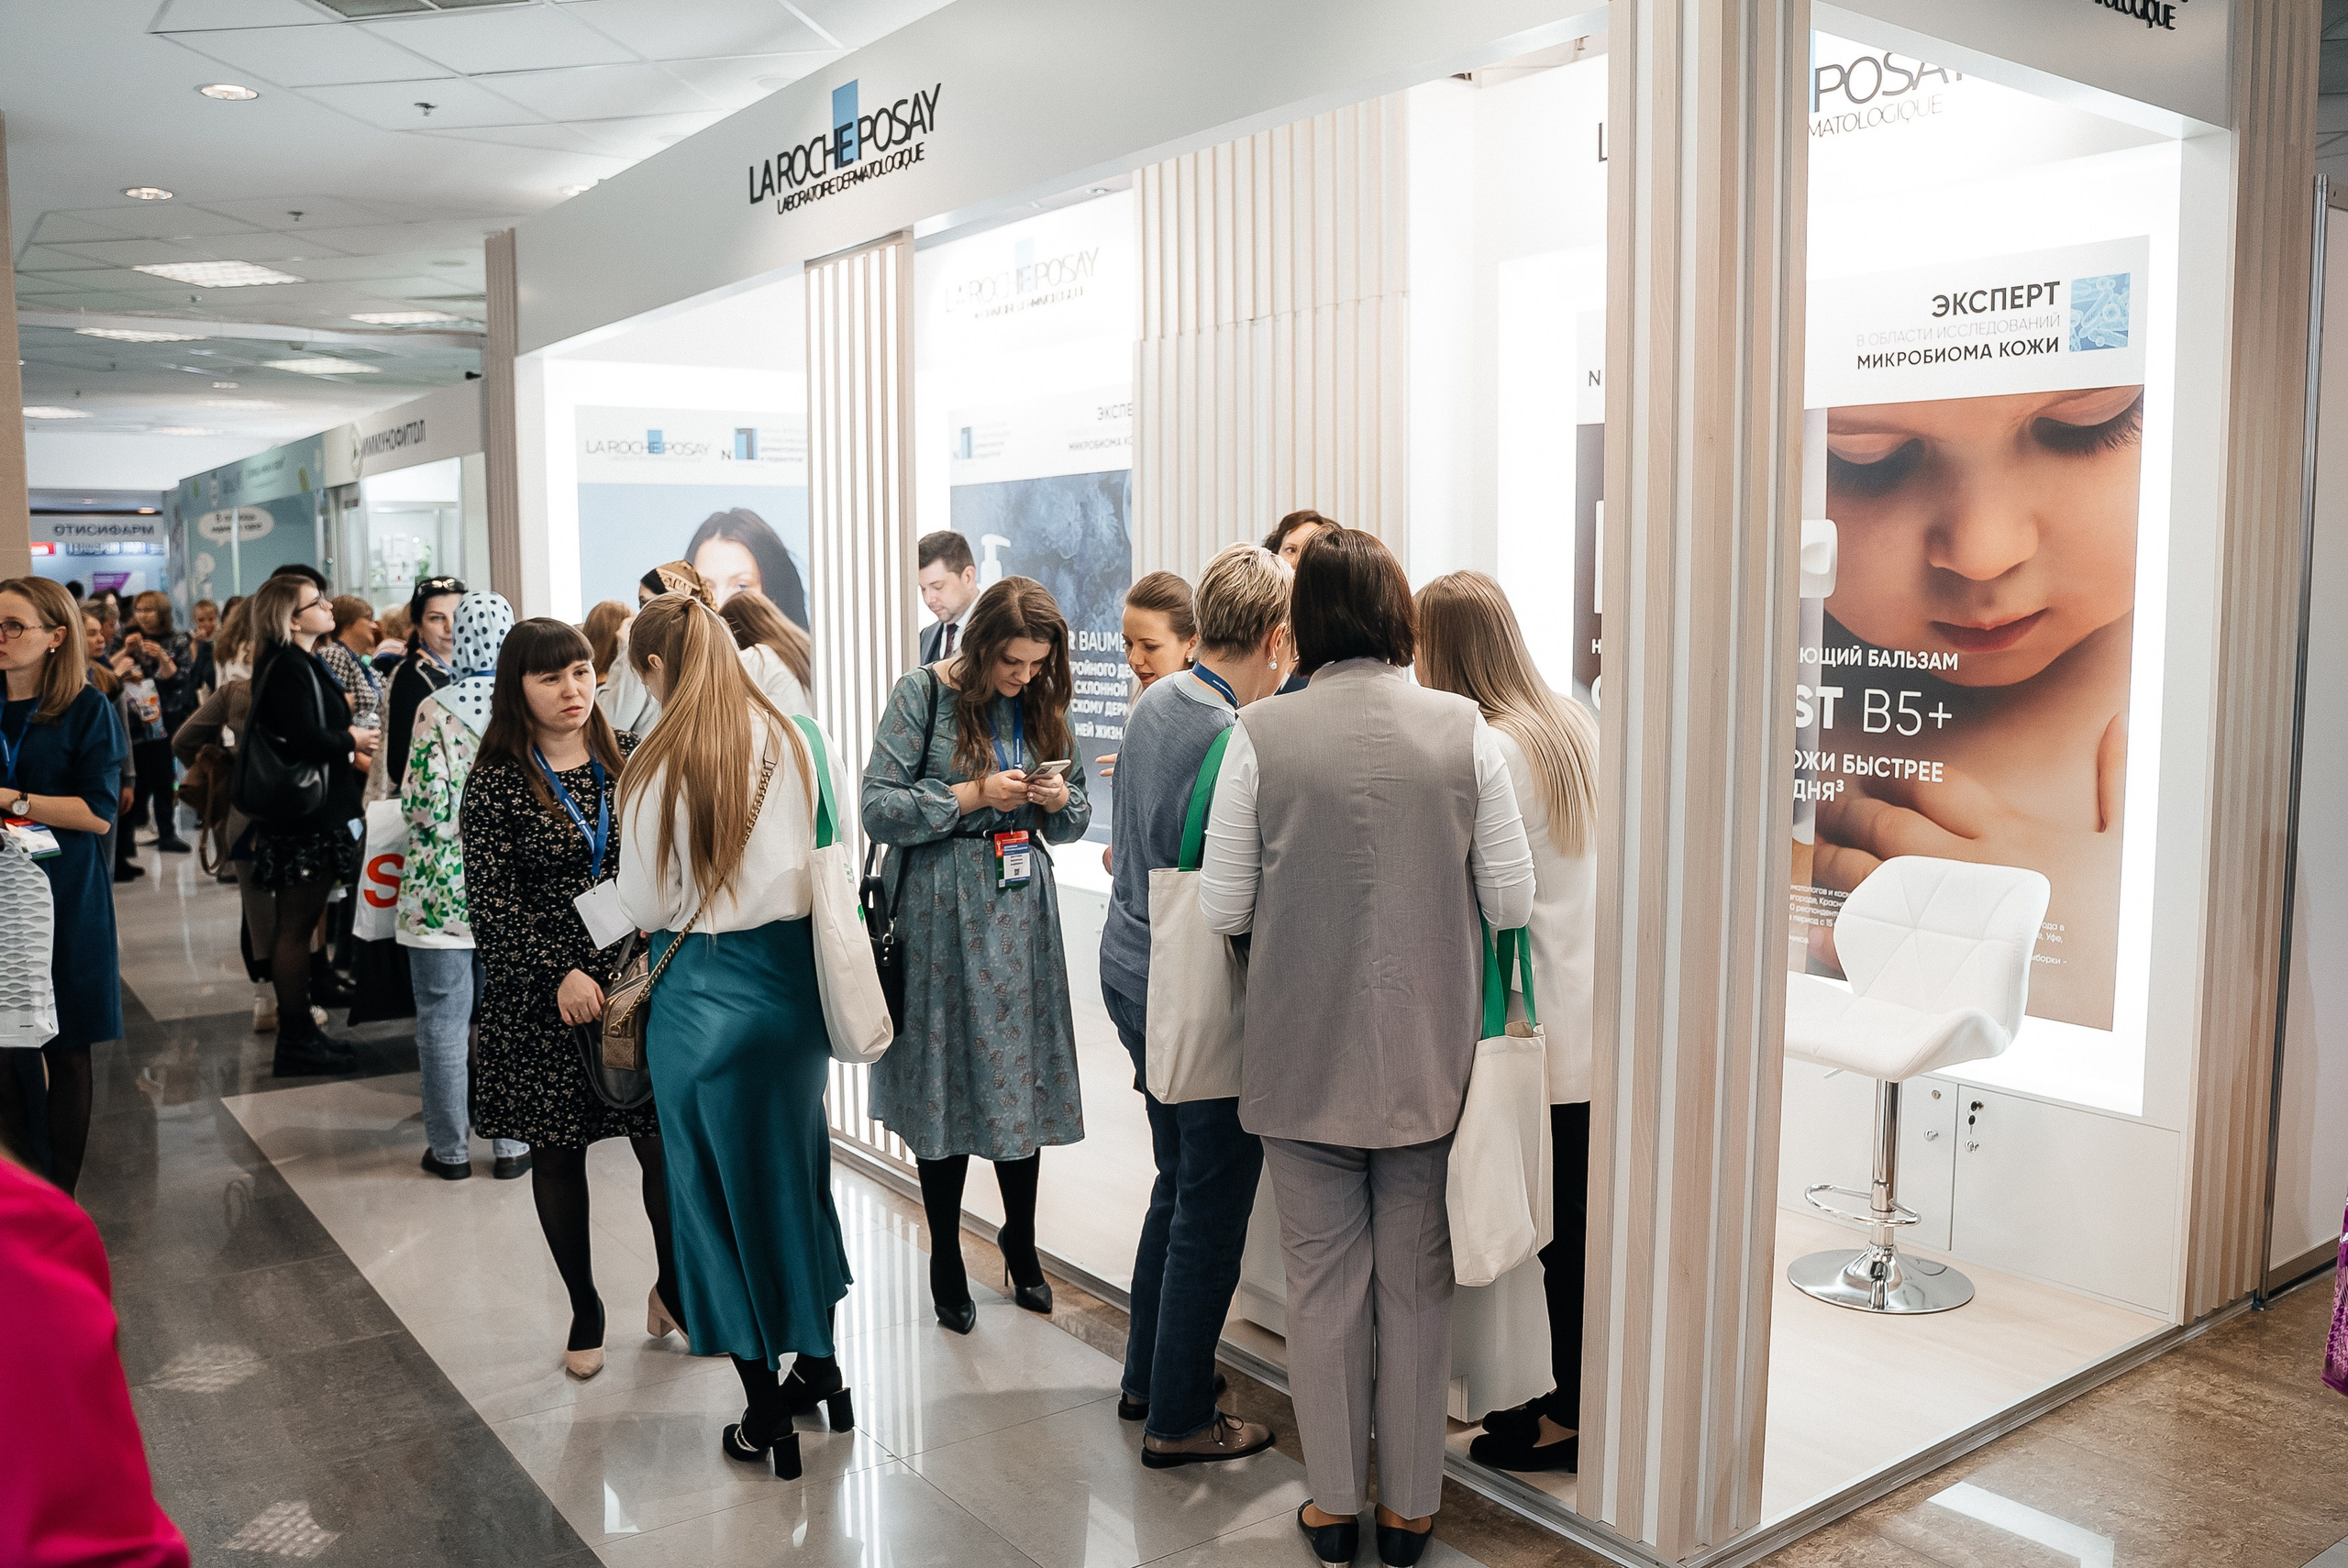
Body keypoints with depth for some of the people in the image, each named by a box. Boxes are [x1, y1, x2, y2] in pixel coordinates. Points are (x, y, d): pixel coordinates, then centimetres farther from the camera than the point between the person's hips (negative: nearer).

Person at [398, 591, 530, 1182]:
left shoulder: (435, 710, -9)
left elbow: (426, 805, -12)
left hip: (442, 889, -2)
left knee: (443, 1021, 8)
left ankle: (449, 1149, 17)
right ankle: (511, 1145, 17)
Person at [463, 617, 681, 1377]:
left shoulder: (626, 763, 6)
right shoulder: (496, 781, -3)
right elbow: (491, 900, -8)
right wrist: (560, 974, -17)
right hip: (543, 1000, -2)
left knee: (666, 1143, -1)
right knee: (557, 1154, 9)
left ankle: (673, 1290, 22)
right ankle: (584, 1312, 27)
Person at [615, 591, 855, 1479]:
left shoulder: (658, 765, -13)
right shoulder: (801, 743, -1)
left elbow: (646, 907, -7)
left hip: (706, 994, -4)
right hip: (796, 980, 5)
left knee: (719, 1187, 9)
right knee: (798, 1170, 20)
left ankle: (764, 1412, 18)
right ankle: (820, 1365, 34)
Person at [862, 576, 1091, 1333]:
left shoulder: (1041, 702, 7)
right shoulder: (923, 693, -6)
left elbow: (1076, 820, 13)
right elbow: (878, 807, -11)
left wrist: (1059, 799, -9)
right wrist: (973, 795, -18)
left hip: (1022, 911, 4)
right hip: (943, 913, -4)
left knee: (1023, 1077, 8)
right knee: (947, 1083, 4)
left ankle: (1021, 1241, 28)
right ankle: (946, 1262, 21)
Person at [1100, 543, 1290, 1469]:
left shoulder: (1156, 703, 5)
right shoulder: (1233, 743, -23)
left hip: (1131, 969, 10)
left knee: (1178, 1185, 22)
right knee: (1212, 1210, 5)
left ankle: (1146, 1377, 36)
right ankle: (1180, 1419, 18)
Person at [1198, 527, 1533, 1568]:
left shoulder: (1261, 735, -11)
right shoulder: (1462, 727, -7)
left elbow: (1222, 909, -6)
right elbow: (1511, 899, -4)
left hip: (1304, 1055, -1)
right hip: (1431, 1053, 1)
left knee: (1323, 1280, 13)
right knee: (1417, 1280, 15)